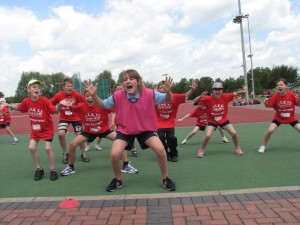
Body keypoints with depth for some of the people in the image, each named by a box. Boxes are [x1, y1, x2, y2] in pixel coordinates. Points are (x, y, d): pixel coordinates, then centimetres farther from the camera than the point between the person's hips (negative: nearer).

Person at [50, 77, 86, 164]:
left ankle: (83, 154, 20)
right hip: (64, 118, 1)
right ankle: (65, 154, 3)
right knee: (61, 133, -20)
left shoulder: (77, 95, -18)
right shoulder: (58, 95, -14)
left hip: (76, 117, 0)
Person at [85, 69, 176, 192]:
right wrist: (93, 95, -21)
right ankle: (118, 180, 16)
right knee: (114, 154, -17)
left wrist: (168, 91, -32)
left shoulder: (149, 93, -19)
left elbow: (167, 100, -8)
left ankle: (166, 179, 7)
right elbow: (103, 105, -2)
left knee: (160, 150, -21)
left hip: (146, 129, -1)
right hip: (125, 130, 1)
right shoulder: (118, 96, -17)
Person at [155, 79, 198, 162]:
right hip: (159, 124, 1)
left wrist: (192, 89, -36)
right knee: (161, 138, -6)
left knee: (171, 138, -13)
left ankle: (174, 155, 15)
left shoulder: (174, 97, -12)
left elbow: (185, 96, -18)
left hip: (170, 124, -1)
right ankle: (165, 155, 20)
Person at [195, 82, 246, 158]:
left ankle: (237, 148, 24)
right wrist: (200, 96, -42)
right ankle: (201, 150, 5)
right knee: (207, 135, -20)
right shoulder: (208, 99, -23)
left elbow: (236, 93, -10)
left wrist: (243, 91, -31)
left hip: (223, 120, 3)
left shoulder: (225, 97, -16)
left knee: (234, 133, -4)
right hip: (212, 121, -2)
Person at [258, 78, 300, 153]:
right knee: (270, 131, -17)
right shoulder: (275, 96, -19)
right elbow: (268, 106, -16)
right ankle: (263, 146, 4)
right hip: (278, 118, -1)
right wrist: (266, 102, -39)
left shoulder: (292, 95, -18)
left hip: (291, 118, 1)